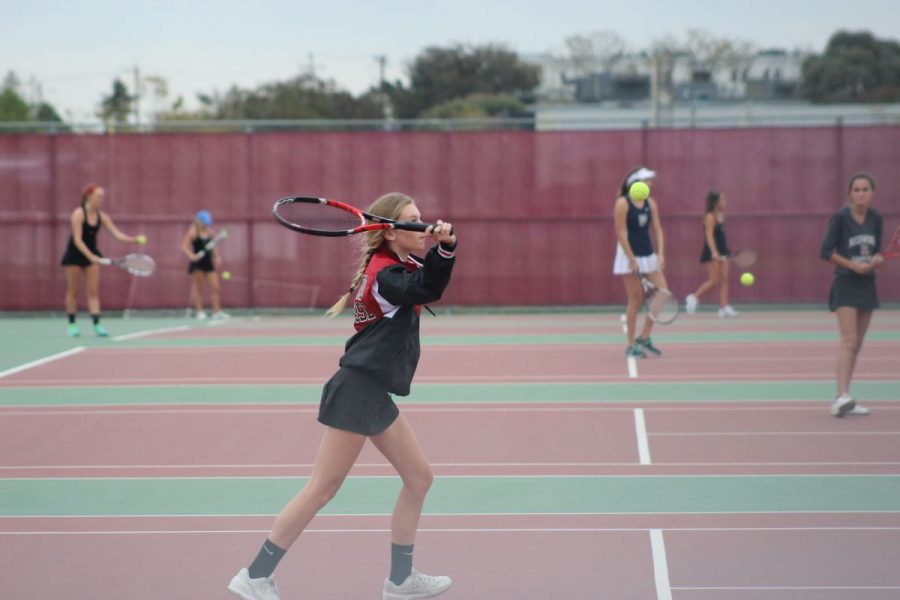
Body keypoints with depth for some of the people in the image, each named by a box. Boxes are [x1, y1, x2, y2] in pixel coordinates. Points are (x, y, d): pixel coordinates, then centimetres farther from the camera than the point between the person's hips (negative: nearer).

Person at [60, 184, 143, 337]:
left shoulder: (102, 216, -3)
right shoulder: (78, 214, -19)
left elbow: (117, 234, -8)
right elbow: (77, 240, -23)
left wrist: (134, 239, -25)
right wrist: (90, 256, -32)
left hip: (92, 254, 5)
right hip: (75, 254, -5)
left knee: (94, 290, -5)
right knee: (73, 291, 3)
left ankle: (96, 324, -11)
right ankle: (72, 324, 14)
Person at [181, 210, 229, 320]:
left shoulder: (210, 232, 10)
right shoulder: (192, 232, -5)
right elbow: (184, 246, -10)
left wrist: (217, 257, 4)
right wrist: (192, 256, -26)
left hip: (208, 262, 5)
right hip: (197, 263, -5)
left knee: (215, 287, 0)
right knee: (198, 287, 1)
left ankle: (217, 312, 4)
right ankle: (199, 311, 7)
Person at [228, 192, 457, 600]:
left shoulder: (396, 264, 13)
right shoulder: (386, 273, -15)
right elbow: (428, 289, -29)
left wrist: (445, 244, -8)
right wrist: (443, 246, -40)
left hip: (374, 394, 10)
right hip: (358, 389, -10)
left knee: (419, 477, 12)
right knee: (323, 489, -7)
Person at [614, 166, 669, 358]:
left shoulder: (651, 203, 7)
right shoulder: (622, 203, -10)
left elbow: (657, 229, 7)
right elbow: (621, 233, -13)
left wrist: (661, 254, -6)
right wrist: (632, 260, -17)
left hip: (649, 256, 6)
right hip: (629, 256, -6)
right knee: (636, 300, -4)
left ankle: (644, 338, 10)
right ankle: (631, 346, 7)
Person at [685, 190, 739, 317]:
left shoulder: (720, 216, 13)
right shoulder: (710, 217, -12)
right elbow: (709, 235, -21)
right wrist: (714, 252, -32)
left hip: (721, 253, 8)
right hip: (711, 254, -8)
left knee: (724, 280, 1)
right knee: (714, 281, -8)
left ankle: (724, 307, -2)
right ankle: (693, 298, 7)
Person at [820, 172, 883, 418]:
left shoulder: (875, 218, 5)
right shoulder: (840, 217, -10)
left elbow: (876, 250, 15)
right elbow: (826, 251, -10)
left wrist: (877, 259, -8)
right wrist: (853, 265, -18)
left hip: (867, 284, 6)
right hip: (846, 284, -6)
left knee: (856, 344, 8)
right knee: (849, 340, -19)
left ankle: (844, 401, 12)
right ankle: (842, 396, -27)